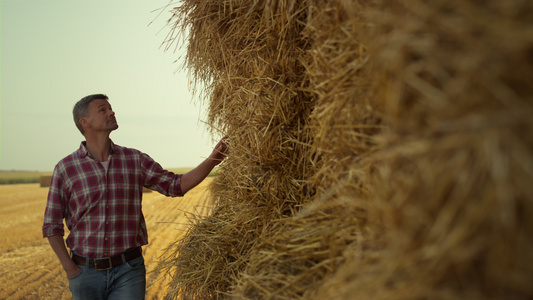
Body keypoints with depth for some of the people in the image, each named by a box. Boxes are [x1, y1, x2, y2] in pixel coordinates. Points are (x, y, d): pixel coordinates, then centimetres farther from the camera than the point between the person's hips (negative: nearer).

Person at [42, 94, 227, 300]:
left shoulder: (135, 160, 2)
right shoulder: (65, 169, -3)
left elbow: (175, 185, 2)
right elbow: (51, 225, 2)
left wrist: (211, 161, -10)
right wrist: (69, 268, -5)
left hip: (128, 271, 1)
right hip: (85, 273, 0)